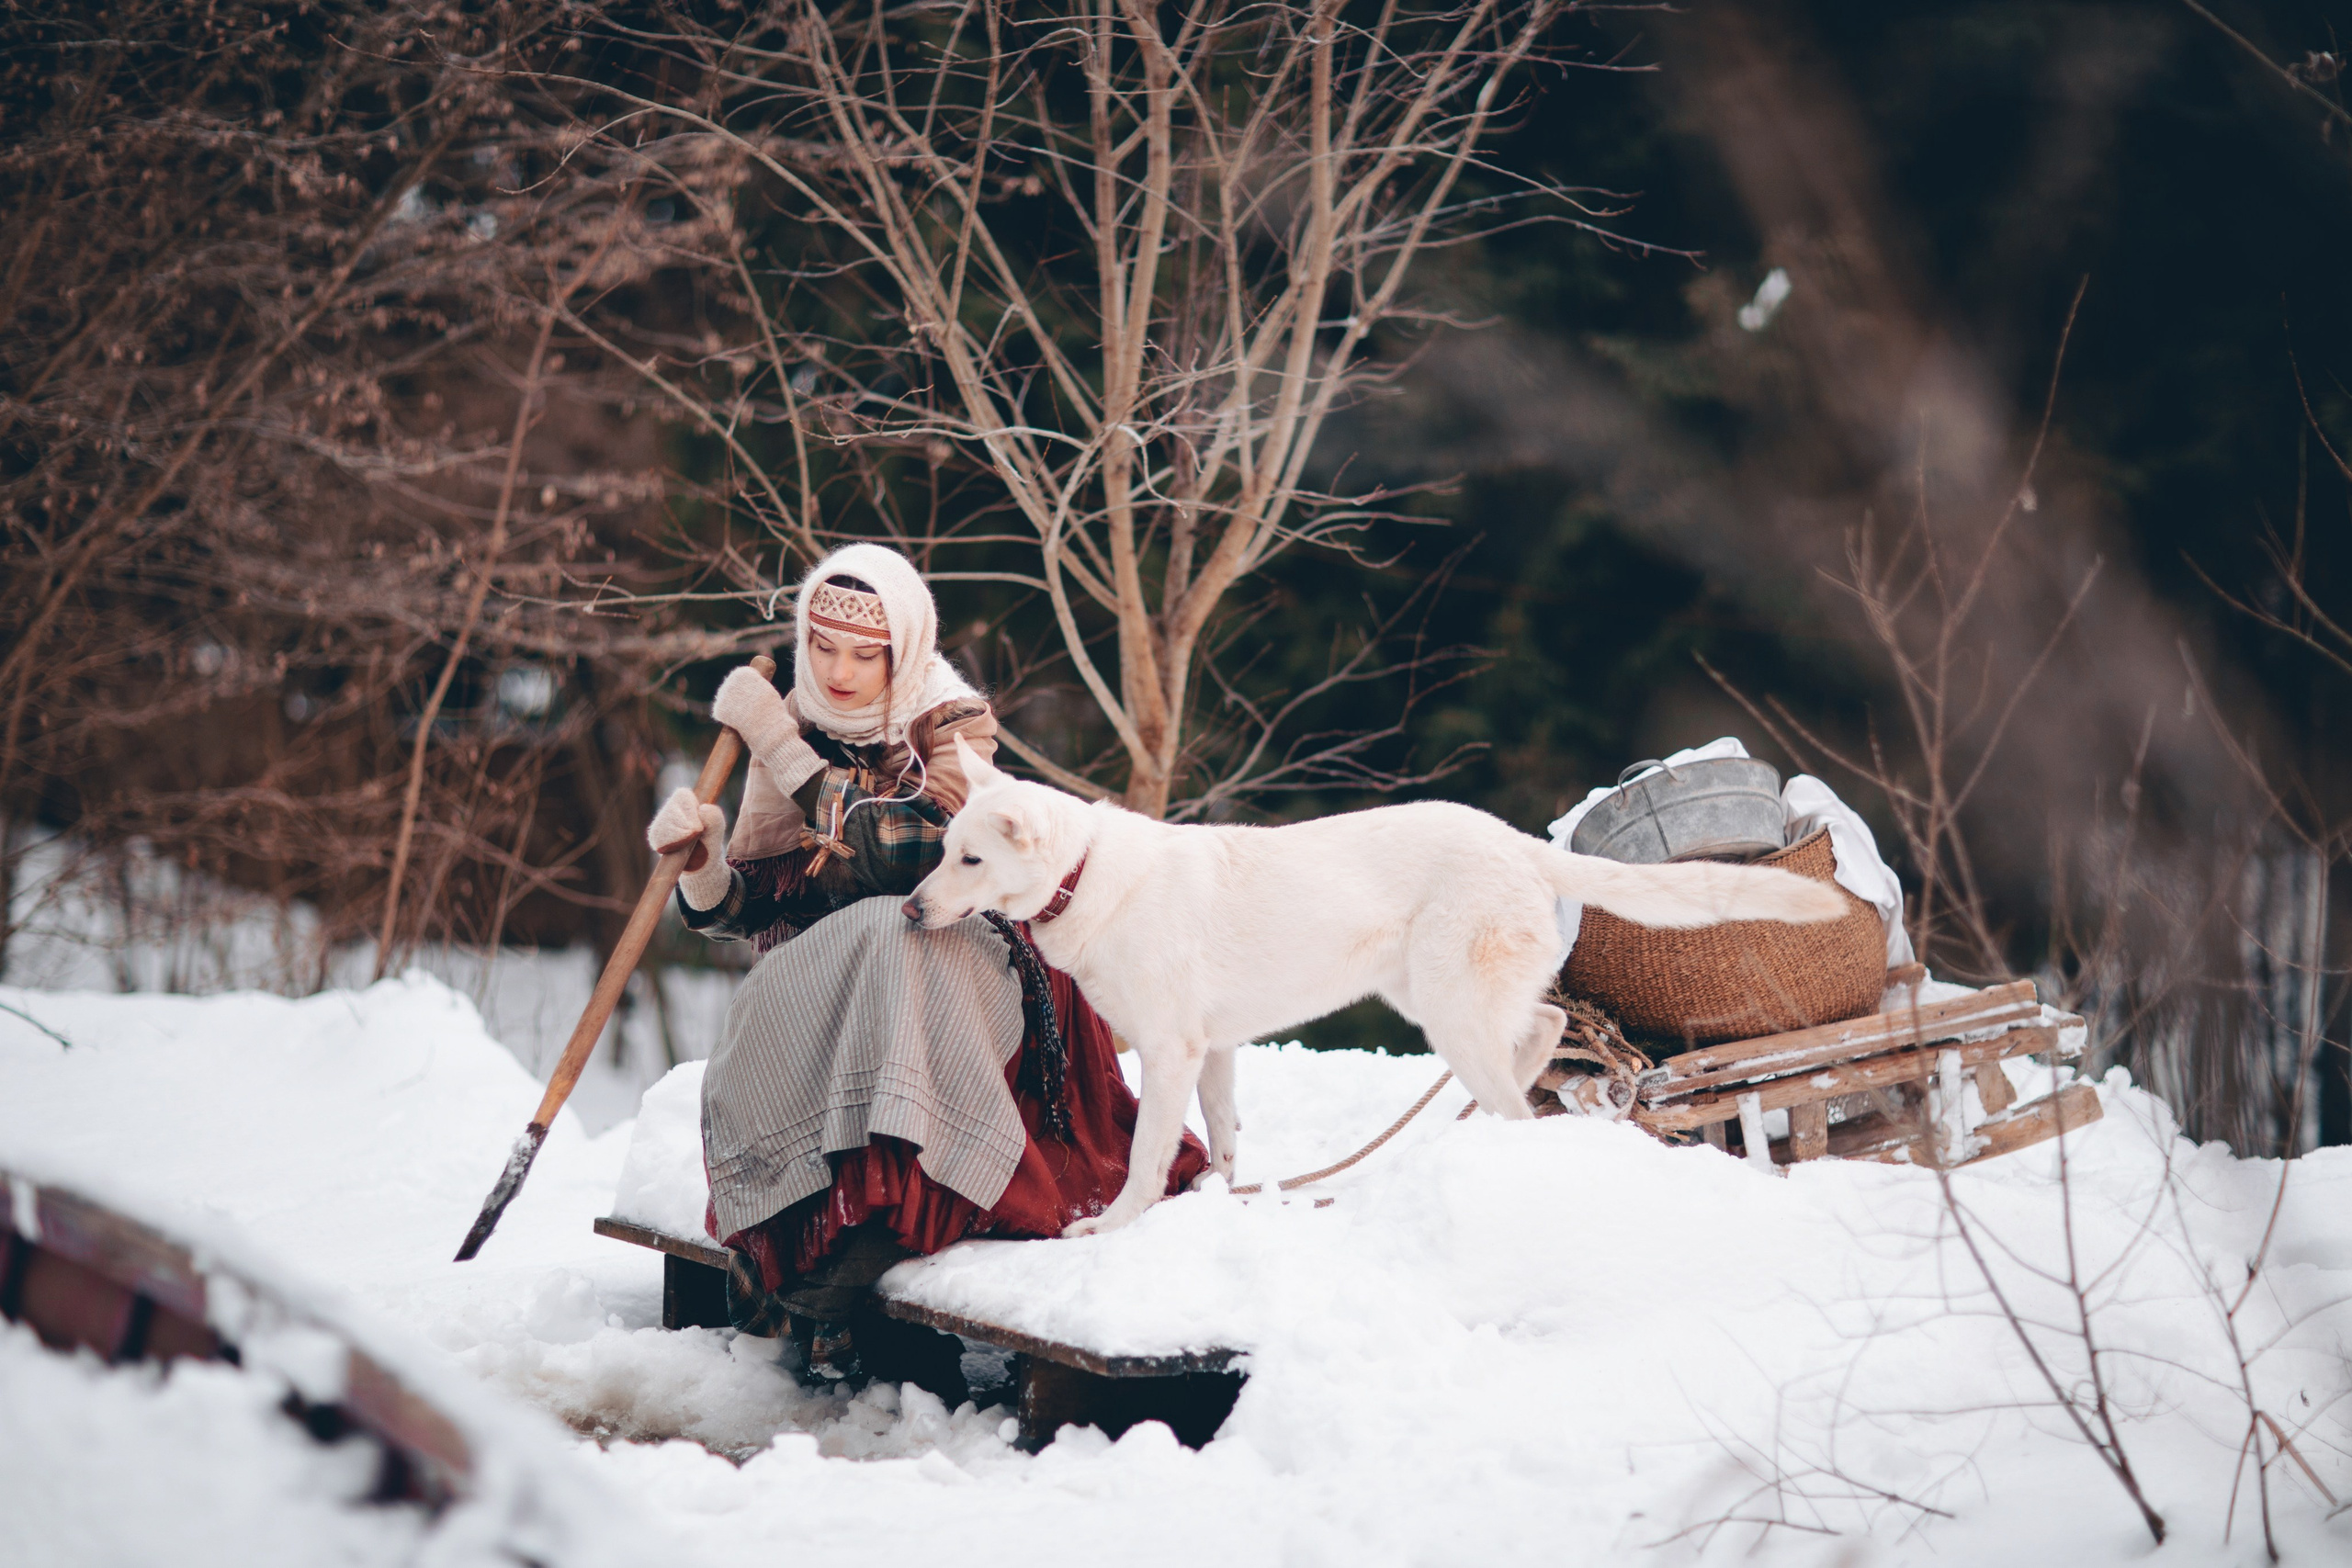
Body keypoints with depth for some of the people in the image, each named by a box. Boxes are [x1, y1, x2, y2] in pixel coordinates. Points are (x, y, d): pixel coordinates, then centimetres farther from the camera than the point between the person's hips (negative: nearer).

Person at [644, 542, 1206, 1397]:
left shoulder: (951, 725, -3)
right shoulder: (797, 733, 9)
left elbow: (905, 859, -21)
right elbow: (743, 908, 8)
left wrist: (782, 747, -20)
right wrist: (703, 867, -16)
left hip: (958, 990, -4)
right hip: (808, 999, 4)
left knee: (884, 931, -38)